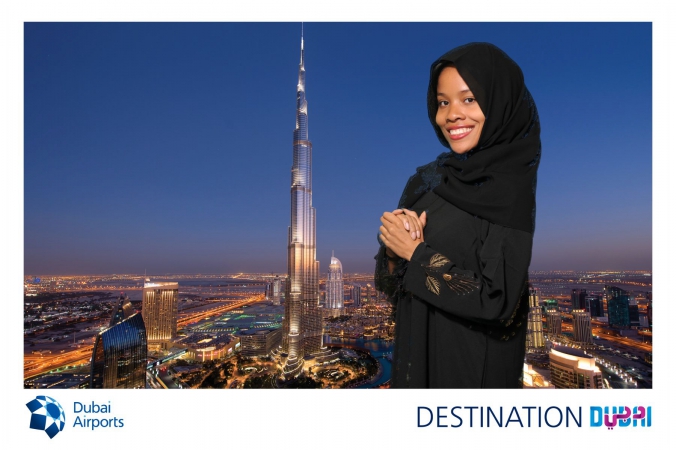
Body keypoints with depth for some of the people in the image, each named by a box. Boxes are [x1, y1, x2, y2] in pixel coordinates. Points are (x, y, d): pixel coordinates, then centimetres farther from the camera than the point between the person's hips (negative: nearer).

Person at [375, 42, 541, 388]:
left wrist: (416, 253, -18)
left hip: (475, 363, -5)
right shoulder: (427, 179, 1)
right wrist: (393, 249, -17)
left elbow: (498, 301, -23)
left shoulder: (512, 188, -15)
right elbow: (388, 283, 3)